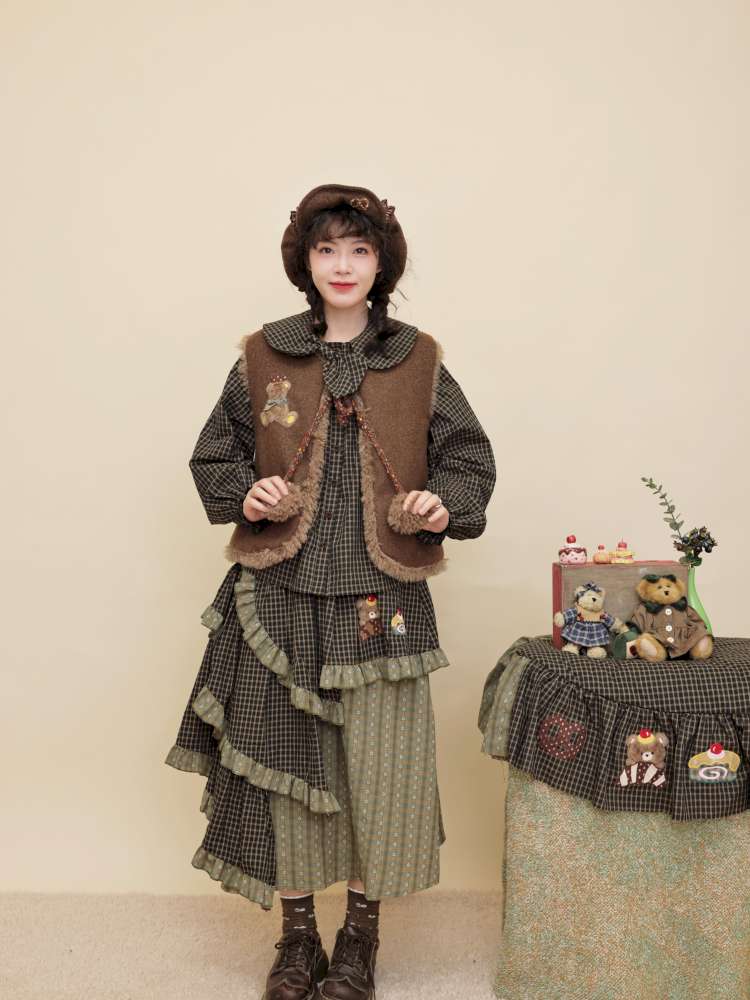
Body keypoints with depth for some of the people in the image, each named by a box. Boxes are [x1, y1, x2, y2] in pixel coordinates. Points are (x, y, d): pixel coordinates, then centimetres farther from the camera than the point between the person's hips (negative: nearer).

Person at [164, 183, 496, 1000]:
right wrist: (249, 496, -9)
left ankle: (361, 935, 28)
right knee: (282, 762, 7)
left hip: (382, 602, 0)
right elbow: (213, 458, 11)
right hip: (281, 596, 1)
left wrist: (444, 504, -13)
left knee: (378, 765, 4)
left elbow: (469, 459, 8)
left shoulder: (418, 362, 5)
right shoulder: (263, 358, 5)